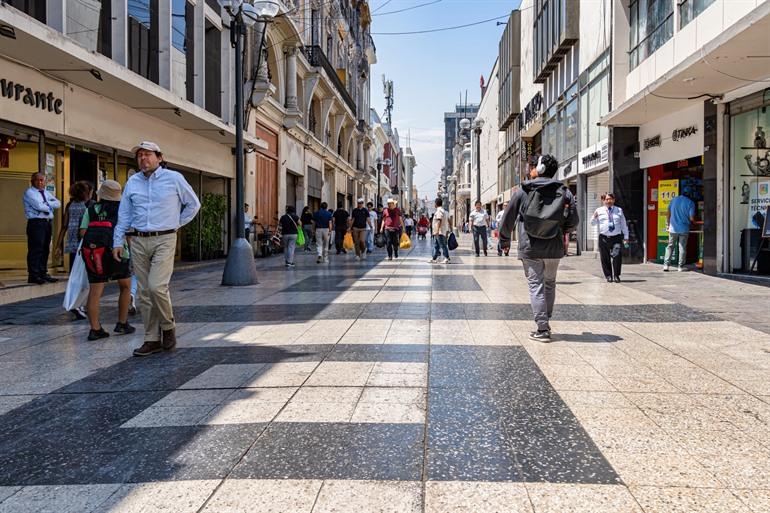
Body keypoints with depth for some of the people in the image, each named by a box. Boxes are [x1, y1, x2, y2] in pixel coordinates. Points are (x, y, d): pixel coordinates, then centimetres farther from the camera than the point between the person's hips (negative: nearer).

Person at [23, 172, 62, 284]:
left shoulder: (46, 193, 21)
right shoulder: (29, 193, -1)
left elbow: (58, 203, 7)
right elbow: (39, 206, -16)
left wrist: (46, 203, -7)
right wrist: (50, 206, 1)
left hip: (47, 223, 7)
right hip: (36, 223, -7)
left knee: (45, 249, 9)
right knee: (35, 249, -8)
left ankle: (43, 273, 16)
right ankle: (33, 275, -6)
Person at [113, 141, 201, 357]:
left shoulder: (174, 178, 0)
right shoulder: (132, 182, 12)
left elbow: (193, 204, 10)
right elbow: (124, 215, 14)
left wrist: (176, 223, 7)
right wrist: (118, 242, 7)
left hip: (164, 240, -4)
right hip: (139, 242, 4)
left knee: (157, 286, -18)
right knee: (144, 293, 5)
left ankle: (168, 327, 6)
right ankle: (152, 340, 13)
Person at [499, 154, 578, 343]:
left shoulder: (522, 191, -2)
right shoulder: (564, 192, 2)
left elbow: (508, 219, 3)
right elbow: (573, 221, 2)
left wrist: (504, 240, 18)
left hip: (530, 249, -2)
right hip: (554, 249, 3)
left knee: (536, 286, 1)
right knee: (550, 284, 18)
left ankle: (542, 329, -4)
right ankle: (545, 323, 25)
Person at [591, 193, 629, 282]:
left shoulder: (619, 210, 14)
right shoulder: (599, 211, 10)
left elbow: (624, 224, 16)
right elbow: (593, 224, 10)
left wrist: (626, 237, 12)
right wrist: (594, 217, -12)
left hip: (616, 238, 0)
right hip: (604, 238, 0)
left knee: (617, 257, -9)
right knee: (605, 258, 2)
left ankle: (616, 275, 3)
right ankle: (608, 276, 14)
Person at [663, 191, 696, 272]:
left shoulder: (674, 200, 4)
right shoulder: (690, 203, -7)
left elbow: (668, 214, 8)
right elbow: (691, 218, -11)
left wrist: (668, 224, 19)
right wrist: (694, 221, 11)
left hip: (673, 228, 3)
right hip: (684, 229, -3)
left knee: (670, 246, 9)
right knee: (682, 248, 5)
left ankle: (666, 264, 2)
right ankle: (680, 266, 8)